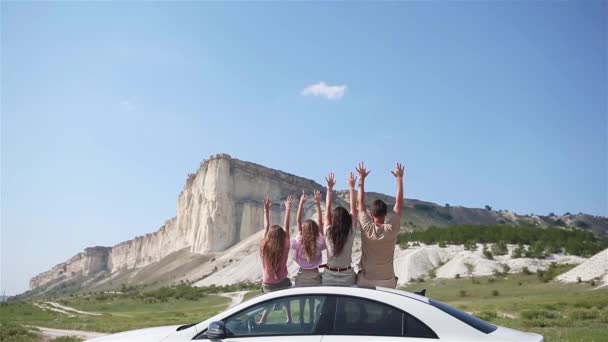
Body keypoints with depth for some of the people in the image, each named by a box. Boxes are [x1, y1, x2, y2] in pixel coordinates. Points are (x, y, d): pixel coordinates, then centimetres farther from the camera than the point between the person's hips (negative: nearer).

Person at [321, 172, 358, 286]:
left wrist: (330, 188, 2)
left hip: (329, 276, 0)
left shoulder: (328, 232, -10)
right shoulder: (350, 233, -11)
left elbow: (327, 210, -3)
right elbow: (353, 210, -4)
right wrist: (352, 188, 2)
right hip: (347, 276, 0)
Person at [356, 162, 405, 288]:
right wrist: (399, 178, 3)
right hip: (387, 281, -1)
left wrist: (361, 179, 6)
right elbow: (399, 203, -4)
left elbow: (361, 203, 0)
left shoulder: (366, 228, -9)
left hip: (365, 281, 1)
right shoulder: (391, 230, -10)